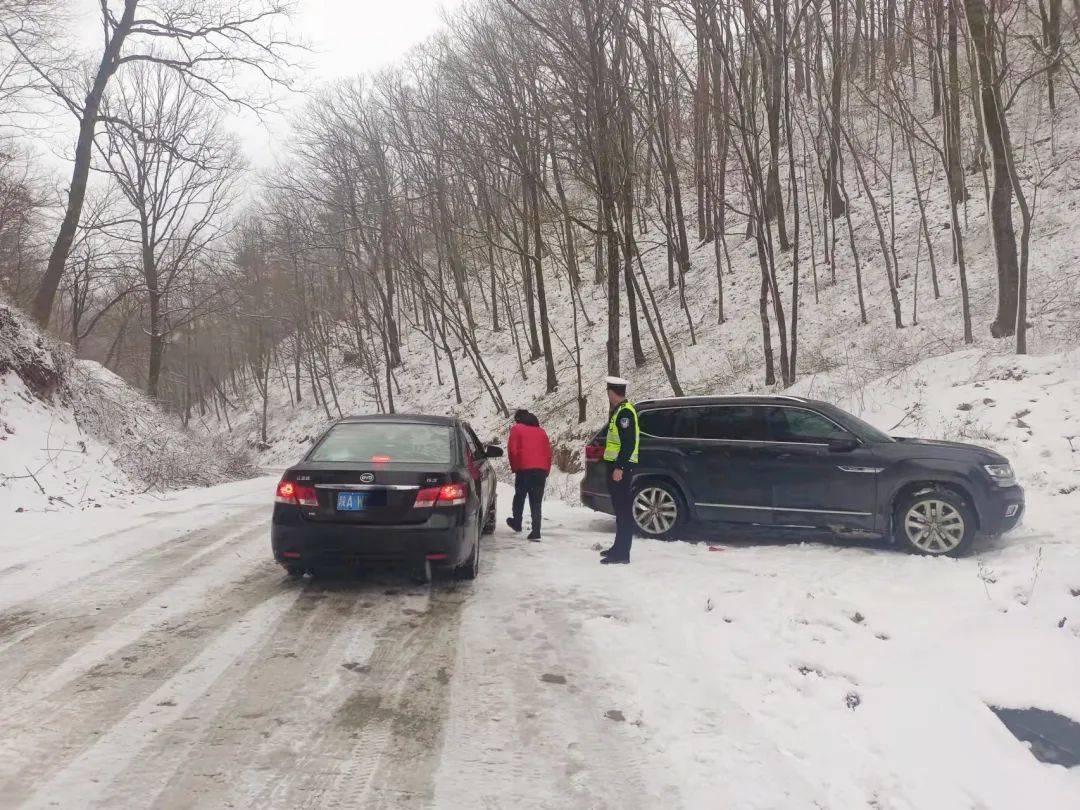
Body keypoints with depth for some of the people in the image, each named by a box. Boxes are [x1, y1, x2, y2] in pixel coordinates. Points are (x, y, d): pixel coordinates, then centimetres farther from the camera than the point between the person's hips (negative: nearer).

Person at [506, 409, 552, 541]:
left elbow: (512, 450, -3)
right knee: (536, 501, 3)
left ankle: (516, 523, 30)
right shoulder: (541, 431, 20)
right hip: (541, 469, 3)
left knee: (519, 496, 17)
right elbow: (548, 451, 17)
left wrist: (514, 467, 8)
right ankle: (536, 532, -5)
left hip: (524, 469, -3)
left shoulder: (517, 429, 6)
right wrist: (546, 470, 19)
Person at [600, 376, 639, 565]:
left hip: (621, 467, -10)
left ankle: (622, 554, -7)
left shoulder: (625, 412, -14)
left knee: (623, 510, -8)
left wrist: (619, 467, -24)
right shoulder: (620, 410, 18)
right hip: (617, 465, 10)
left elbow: (629, 443, -21)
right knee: (620, 509, 16)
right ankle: (619, 547, 24)